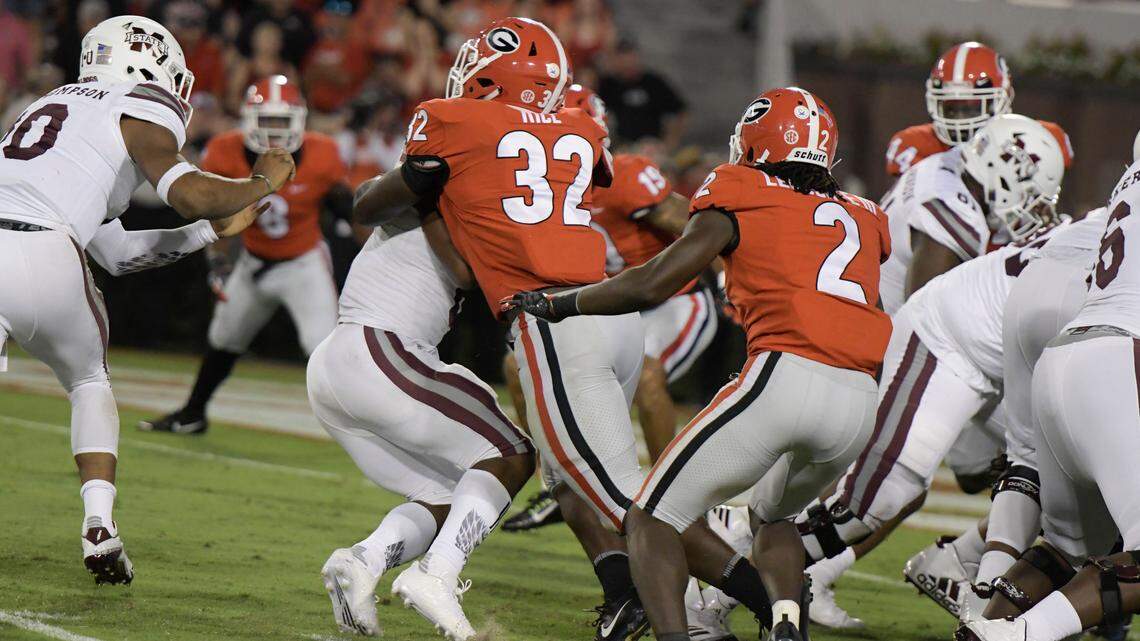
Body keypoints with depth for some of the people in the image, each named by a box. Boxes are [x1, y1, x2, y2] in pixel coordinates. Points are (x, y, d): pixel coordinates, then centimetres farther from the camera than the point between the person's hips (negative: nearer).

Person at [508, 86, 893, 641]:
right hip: (861, 404, 6)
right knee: (774, 514, 33)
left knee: (652, 518, 5)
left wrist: (556, 304, 19)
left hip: (785, 378, -6)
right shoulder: (863, 219, 24)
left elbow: (651, 286, 7)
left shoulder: (739, 198, 10)